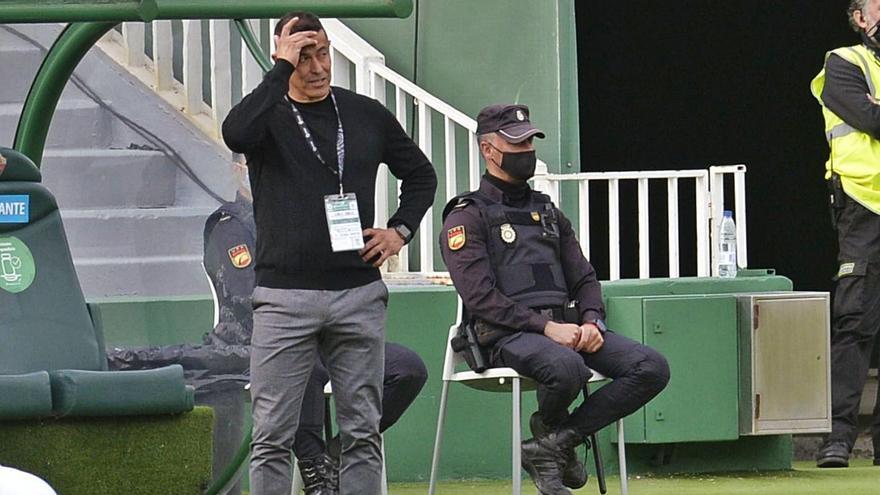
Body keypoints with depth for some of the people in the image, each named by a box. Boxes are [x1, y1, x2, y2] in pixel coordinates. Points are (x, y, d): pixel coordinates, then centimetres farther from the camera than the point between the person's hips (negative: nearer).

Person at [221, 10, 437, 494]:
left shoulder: (367, 115, 10)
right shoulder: (269, 115, 1)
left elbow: (420, 174, 24)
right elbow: (236, 134, -25)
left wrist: (399, 230, 9)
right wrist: (281, 70, -19)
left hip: (358, 294, 3)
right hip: (284, 297, -3)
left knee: (362, 432, 5)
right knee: (272, 436, -4)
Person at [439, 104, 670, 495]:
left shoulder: (547, 212, 26)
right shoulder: (466, 218, 3)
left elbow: (584, 279, 21)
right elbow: (480, 297, -10)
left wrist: (592, 321, -2)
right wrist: (545, 327, -19)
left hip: (565, 327, 7)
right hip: (507, 335, -7)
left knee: (652, 368, -16)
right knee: (567, 367, -39)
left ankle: (554, 443, -15)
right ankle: (549, 429, -4)